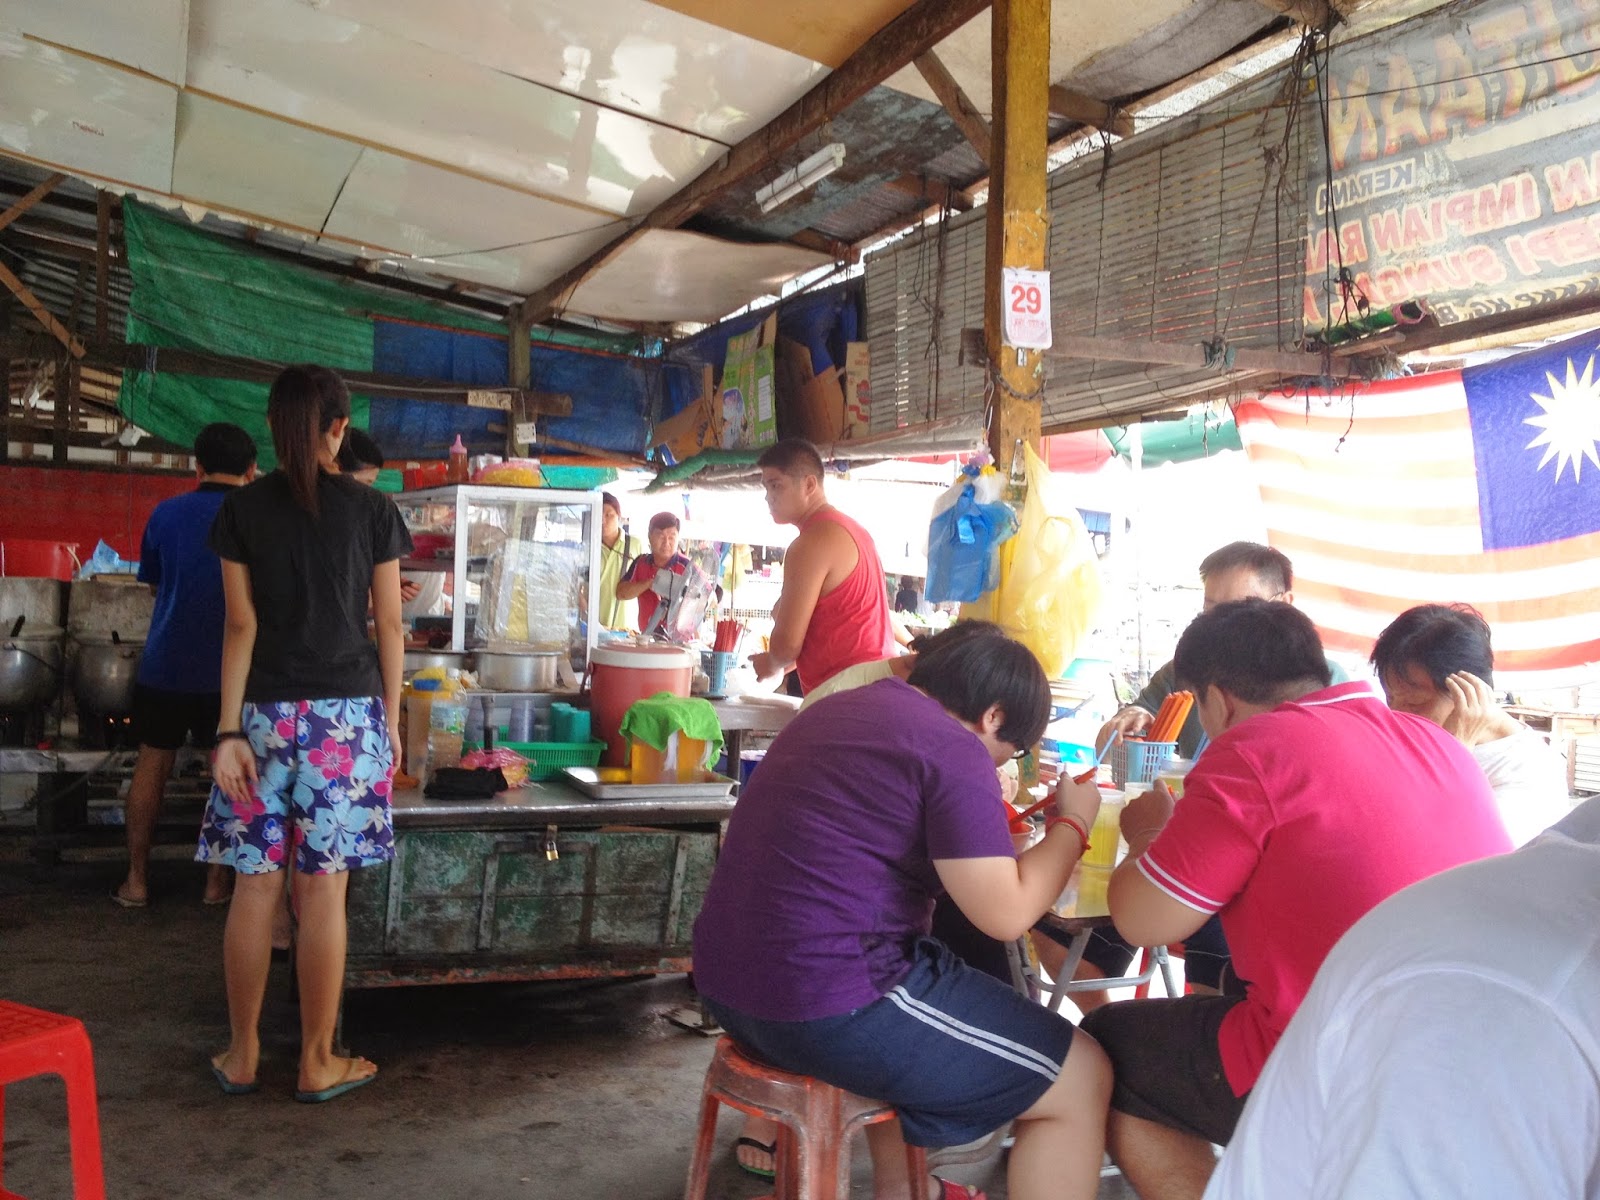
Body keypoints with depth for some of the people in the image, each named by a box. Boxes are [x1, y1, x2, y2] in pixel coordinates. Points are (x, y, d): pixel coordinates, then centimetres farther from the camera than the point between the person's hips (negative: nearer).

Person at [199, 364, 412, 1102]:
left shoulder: (242, 509, 1)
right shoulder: (373, 510, -1)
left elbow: (241, 626, -2)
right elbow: (388, 625, 1)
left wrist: (228, 729, -2)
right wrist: (390, 720, 8)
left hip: (266, 714, 1)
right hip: (346, 714, -1)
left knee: (255, 887, 9)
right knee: (323, 891, 2)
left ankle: (242, 1055, 19)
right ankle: (317, 1062, 11)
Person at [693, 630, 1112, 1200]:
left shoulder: (839, 706, 16)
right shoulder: (953, 750, -11)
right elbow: (1005, 914, -12)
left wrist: (984, 825, 26)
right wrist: (1071, 822, 2)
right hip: (831, 1007, -10)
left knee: (919, 972, 38)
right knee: (1082, 1076, 4)